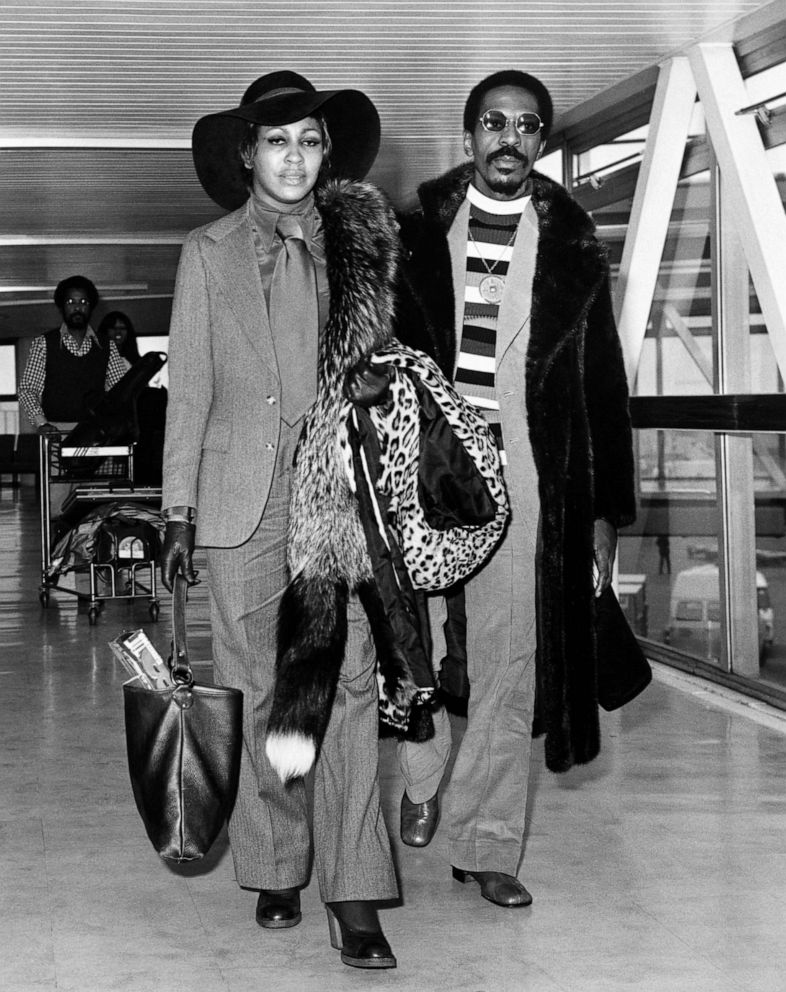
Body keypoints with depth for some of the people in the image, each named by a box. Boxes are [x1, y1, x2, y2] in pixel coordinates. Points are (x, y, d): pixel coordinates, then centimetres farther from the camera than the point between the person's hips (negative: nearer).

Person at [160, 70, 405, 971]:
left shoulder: (358, 246, 9)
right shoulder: (208, 253, 8)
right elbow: (188, 388, 7)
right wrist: (179, 509, 2)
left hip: (339, 492, 0)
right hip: (244, 499, 0)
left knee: (348, 684, -7)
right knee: (256, 690, 4)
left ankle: (353, 893, -6)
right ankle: (273, 870, 16)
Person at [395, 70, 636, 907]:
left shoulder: (573, 248, 6)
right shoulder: (415, 236, 6)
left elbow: (603, 386, 7)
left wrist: (606, 509, 4)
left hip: (522, 481, 0)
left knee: (508, 671, 4)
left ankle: (487, 845, 16)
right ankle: (424, 782, 31)